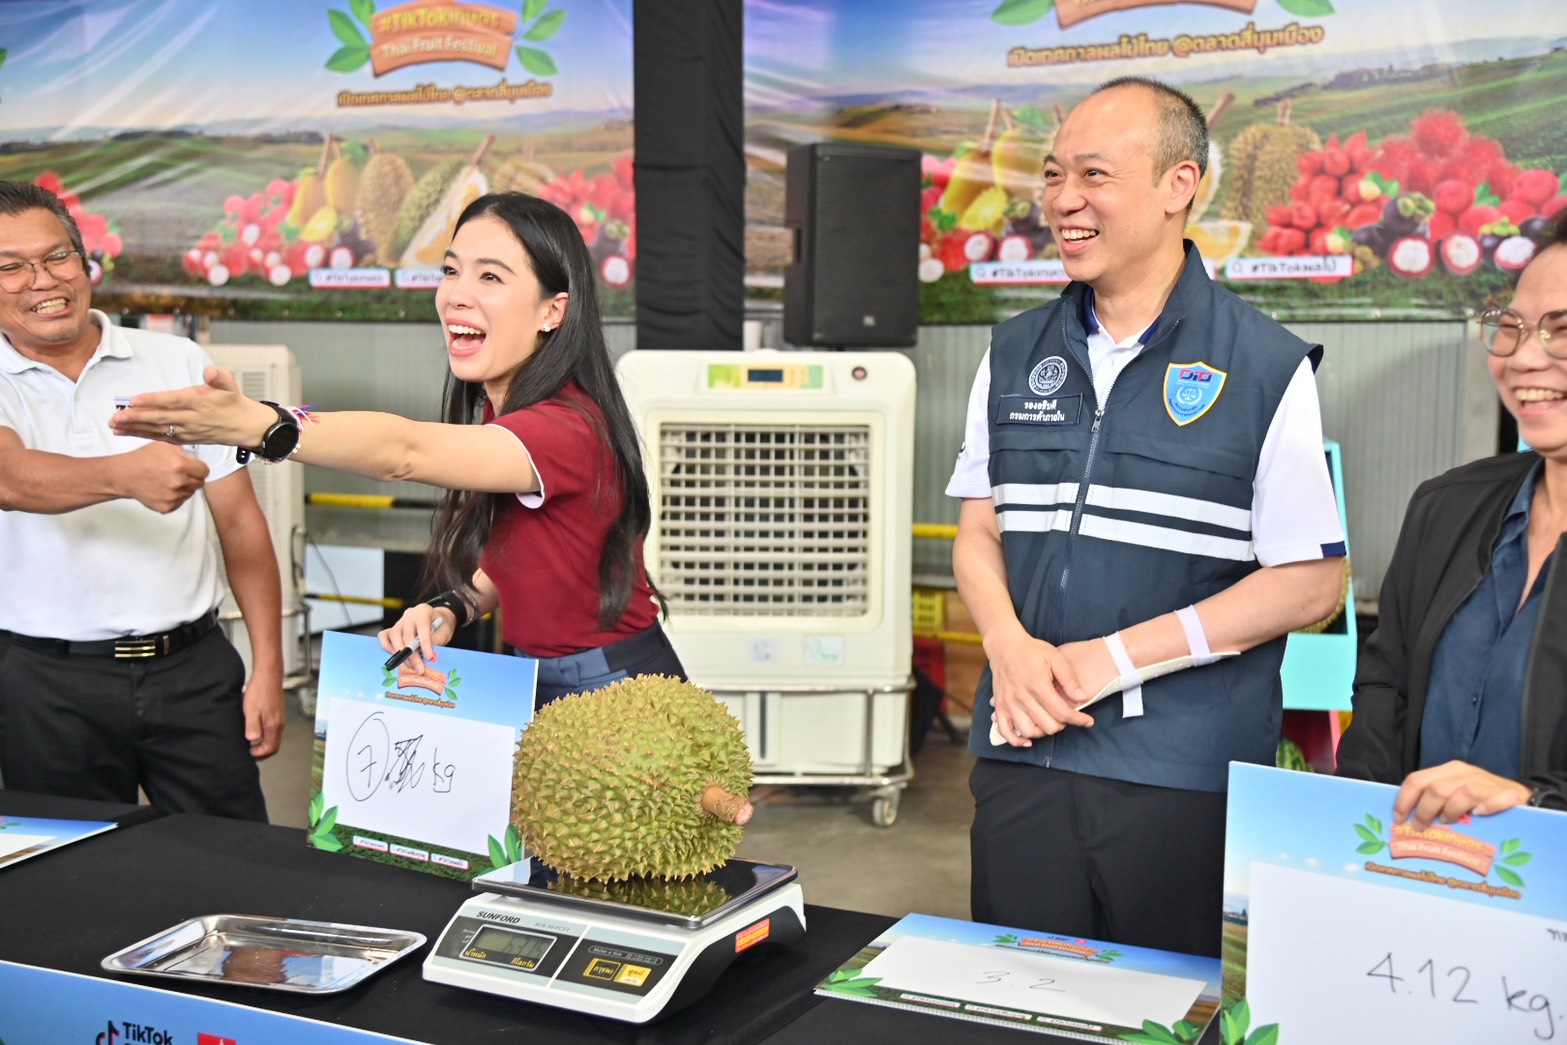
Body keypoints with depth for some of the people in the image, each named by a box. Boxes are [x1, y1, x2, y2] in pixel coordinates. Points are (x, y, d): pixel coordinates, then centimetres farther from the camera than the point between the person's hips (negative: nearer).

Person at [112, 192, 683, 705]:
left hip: (610, 689, -9)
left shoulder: (570, 427, -26)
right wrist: (451, 607, -7)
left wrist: (258, 424, -54)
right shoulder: (499, 412, 6)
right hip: (539, 684, 9)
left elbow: (405, 451, -41)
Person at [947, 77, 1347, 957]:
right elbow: (980, 528, 12)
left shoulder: (1267, 368, -4)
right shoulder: (1015, 356, 10)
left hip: (1188, 782, -3)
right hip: (1021, 756, 4)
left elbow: (1310, 583, -7)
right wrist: (1010, 643, -9)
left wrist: (1112, 658, -13)